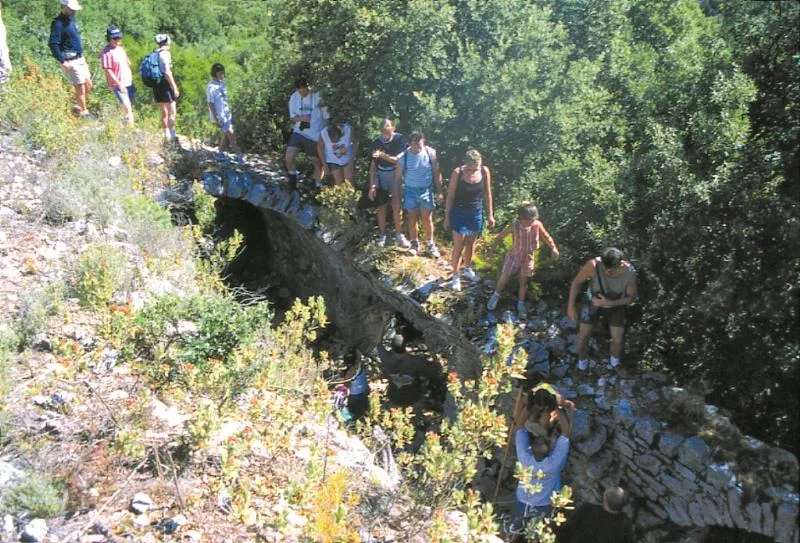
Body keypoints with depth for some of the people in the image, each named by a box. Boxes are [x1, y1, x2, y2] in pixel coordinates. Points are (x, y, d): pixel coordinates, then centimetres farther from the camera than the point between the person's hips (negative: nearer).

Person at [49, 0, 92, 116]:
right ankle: (83, 111, 11)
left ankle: (78, 106, 29)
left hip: (79, 59, 9)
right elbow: (53, 44, -21)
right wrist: (62, 61, -26)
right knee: (80, 88, -2)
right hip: (70, 62, -9)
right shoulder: (58, 23, -16)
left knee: (88, 85, 14)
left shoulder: (71, 19, 12)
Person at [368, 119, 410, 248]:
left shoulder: (399, 139, -12)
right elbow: (373, 165, -3)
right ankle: (382, 235, 16)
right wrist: (372, 185, -7)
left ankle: (399, 235, 9)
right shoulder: (376, 143, -7)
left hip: (395, 174, -1)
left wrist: (384, 156, -29)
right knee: (381, 206, 5)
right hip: (380, 175, 1)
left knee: (397, 206, -3)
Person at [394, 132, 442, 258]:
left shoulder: (431, 153, -11)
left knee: (427, 220, 6)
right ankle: (415, 244, 26)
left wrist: (439, 191, 1)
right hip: (410, 190, 0)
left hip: (426, 190, 0)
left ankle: (431, 245, 21)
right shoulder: (403, 158, -12)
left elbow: (436, 173, 0)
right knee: (412, 219, 9)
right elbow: (398, 178, -2)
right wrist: (397, 197, 0)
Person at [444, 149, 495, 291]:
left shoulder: (485, 171, -12)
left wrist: (490, 214, 5)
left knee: (471, 243, 19)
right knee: (459, 246, 0)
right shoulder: (457, 173, -20)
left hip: (476, 213, 3)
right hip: (459, 213, -3)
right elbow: (450, 196, -11)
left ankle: (468, 270, 40)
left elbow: (487, 194, 1)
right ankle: (456, 276, 15)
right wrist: (447, 217, -8)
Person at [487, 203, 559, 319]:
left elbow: (546, 236, -1)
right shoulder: (514, 226, -23)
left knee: (523, 281, 13)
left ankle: (521, 303, 31)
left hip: (528, 258, 2)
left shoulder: (537, 225, -17)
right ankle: (496, 295, 37)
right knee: (504, 277, 9)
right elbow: (500, 237, -14)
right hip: (514, 256, -1)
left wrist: (553, 248, -2)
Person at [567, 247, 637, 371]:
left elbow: (631, 297, -16)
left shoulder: (629, 273, -33)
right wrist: (571, 306, -19)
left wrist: (609, 303, -29)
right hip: (593, 302, 0)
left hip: (615, 305, 0)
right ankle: (582, 363, 32)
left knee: (617, 340, 4)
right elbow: (576, 282, -19)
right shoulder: (593, 265, -37)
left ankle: (615, 363, 38)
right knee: (583, 335, 2)